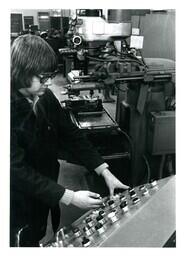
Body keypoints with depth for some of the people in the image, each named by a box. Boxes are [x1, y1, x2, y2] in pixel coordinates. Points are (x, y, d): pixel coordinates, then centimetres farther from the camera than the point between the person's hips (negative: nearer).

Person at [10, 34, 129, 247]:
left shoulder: (46, 97, -9)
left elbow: (70, 134, -4)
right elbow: (17, 171, -30)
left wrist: (105, 171, -11)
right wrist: (69, 197, -31)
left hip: (45, 195, 6)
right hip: (18, 203, -5)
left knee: (38, 240, 28)